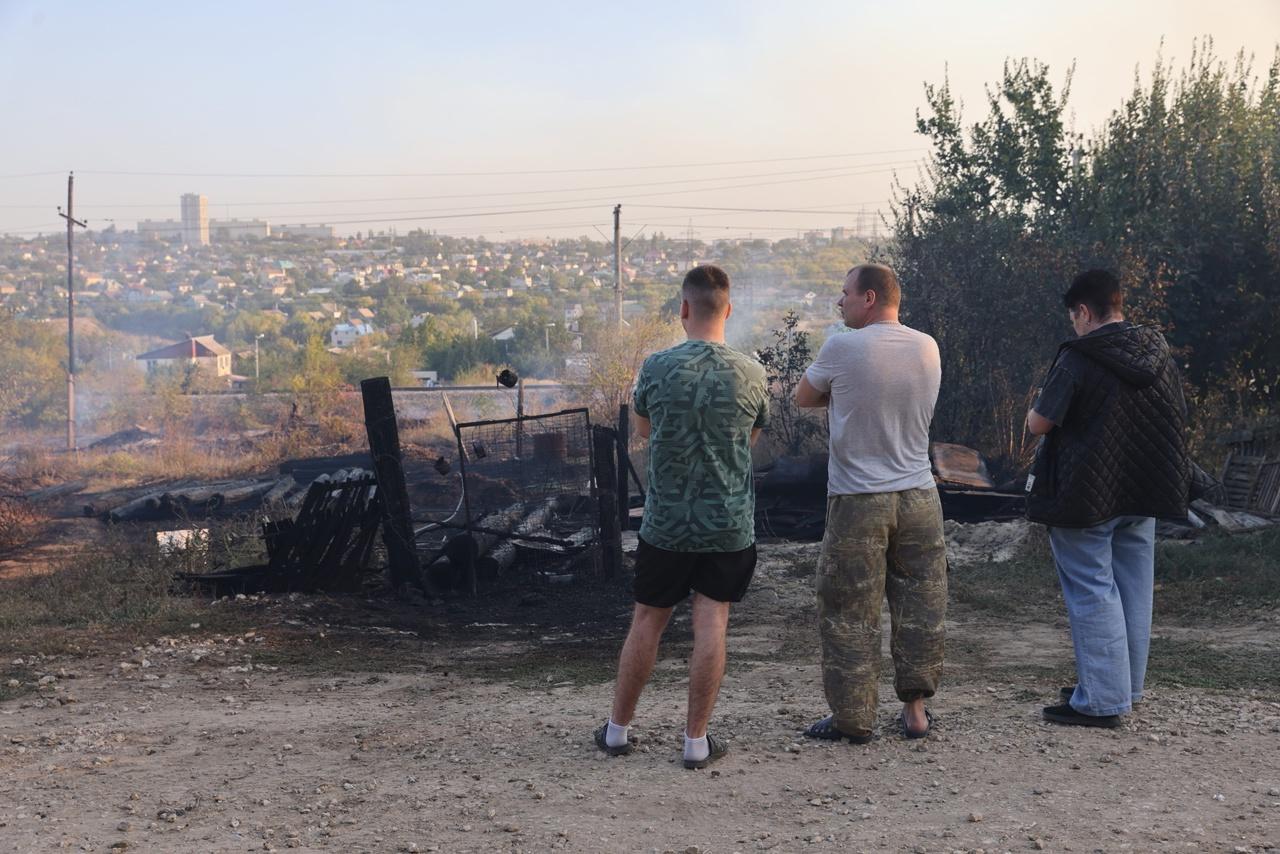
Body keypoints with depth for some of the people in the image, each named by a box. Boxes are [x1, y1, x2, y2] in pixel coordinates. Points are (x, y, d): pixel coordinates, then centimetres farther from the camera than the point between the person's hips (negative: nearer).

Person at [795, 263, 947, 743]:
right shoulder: (928, 348, 4)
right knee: (920, 607, 13)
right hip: (919, 497, 5)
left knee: (848, 613, 5)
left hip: (857, 502, -4)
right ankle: (916, 709, 20)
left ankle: (854, 719, 10)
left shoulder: (842, 349, -10)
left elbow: (804, 398, 4)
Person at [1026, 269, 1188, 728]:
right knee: (1133, 590, 14)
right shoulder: (1159, 355, 6)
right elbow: (1178, 418, 16)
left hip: (1087, 496, -7)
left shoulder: (1078, 360, -16)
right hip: (1144, 495, 7)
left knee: (1092, 592, -2)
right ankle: (1126, 687, 24)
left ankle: (1101, 701, -1)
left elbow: (1038, 423, -15)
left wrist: (1040, 403, 7)